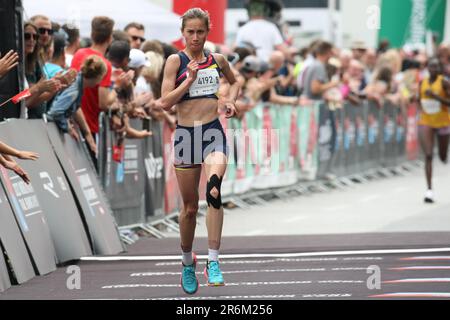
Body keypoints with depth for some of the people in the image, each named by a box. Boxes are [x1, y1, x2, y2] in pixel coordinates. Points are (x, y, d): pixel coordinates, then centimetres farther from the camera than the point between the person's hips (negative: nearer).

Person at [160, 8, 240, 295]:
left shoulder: (217, 60, 9)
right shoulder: (175, 61, 0)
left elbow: (235, 81, 30)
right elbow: (165, 102, -7)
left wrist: (232, 100, 11)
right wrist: (190, 78, -14)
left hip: (213, 131, 0)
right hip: (186, 133, 0)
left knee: (214, 189, -28)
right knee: (190, 206, 9)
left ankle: (213, 261, -28)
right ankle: (188, 263, 32)